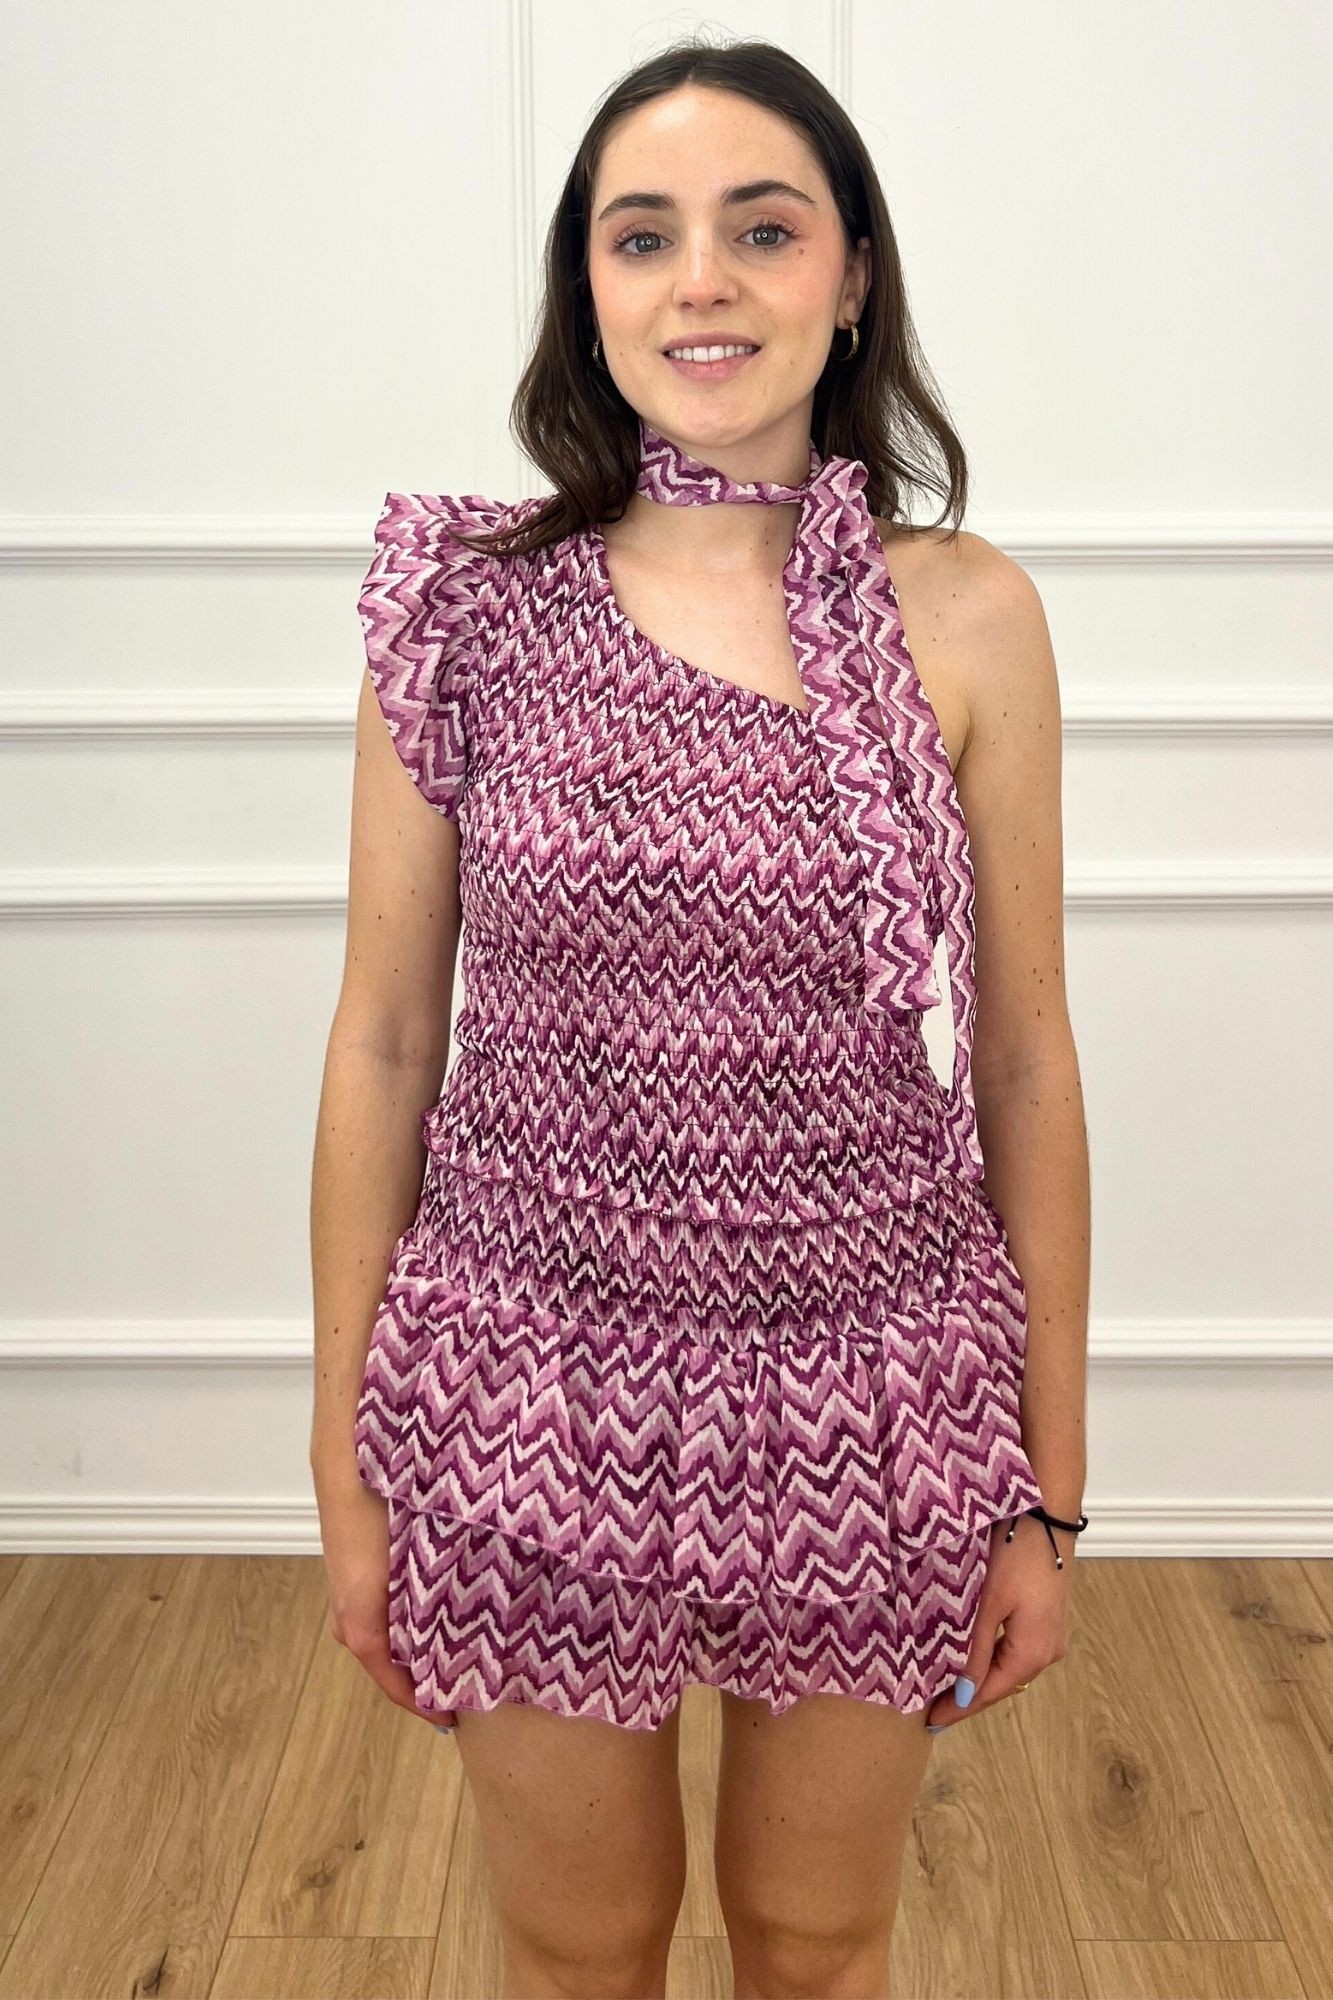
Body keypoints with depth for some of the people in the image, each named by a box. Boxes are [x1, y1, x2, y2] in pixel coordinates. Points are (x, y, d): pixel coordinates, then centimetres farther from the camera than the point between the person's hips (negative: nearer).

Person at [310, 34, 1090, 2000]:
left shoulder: (966, 616, -6)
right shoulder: (468, 605, -6)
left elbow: (1023, 1060, -1)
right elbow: (382, 1047, -2)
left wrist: (1049, 1491, 2)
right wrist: (345, 1460, 1)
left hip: (868, 1408, 1)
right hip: (537, 1392, 0)